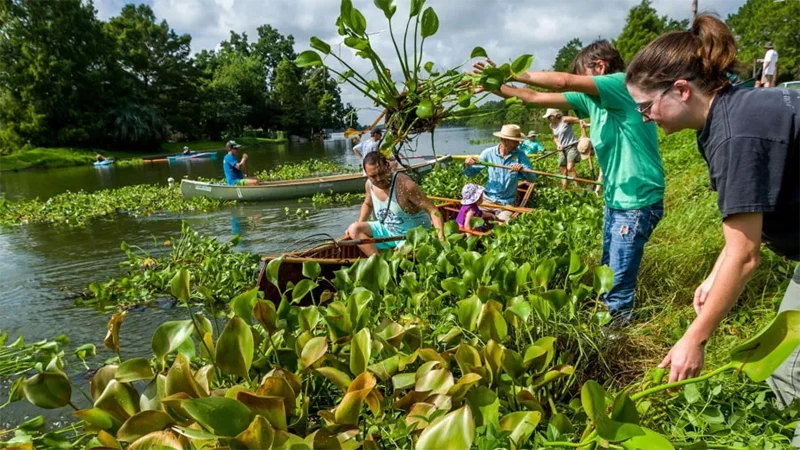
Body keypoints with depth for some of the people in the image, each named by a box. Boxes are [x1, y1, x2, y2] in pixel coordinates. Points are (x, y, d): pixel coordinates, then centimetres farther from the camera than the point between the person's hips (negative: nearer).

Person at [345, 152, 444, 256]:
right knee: (354, 229, -8)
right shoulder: (369, 185, -6)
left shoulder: (405, 185, -26)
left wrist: (441, 238, -39)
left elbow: (432, 210, -27)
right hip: (387, 229, 8)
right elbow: (367, 204, 20)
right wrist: (359, 225, 7)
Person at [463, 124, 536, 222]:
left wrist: (522, 169, -30)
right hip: (488, 199, 1)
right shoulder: (489, 153, -5)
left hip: (507, 203, -1)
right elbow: (471, 173, 1)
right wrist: (467, 165, -21)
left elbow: (532, 178, -11)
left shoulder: (520, 156, -5)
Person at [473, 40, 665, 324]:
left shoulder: (624, 83, -15)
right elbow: (537, 98, 10)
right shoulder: (592, 99, 8)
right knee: (609, 271, 21)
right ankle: (611, 318, 37)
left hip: (637, 200, -9)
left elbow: (563, 81, -27)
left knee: (619, 279, -1)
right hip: (615, 198, 9)